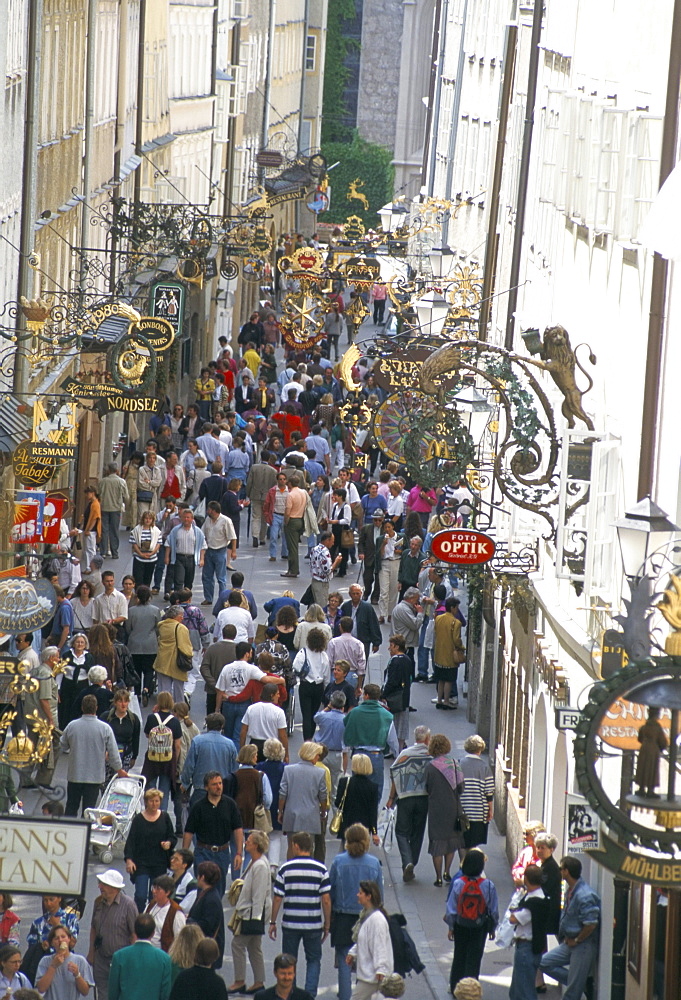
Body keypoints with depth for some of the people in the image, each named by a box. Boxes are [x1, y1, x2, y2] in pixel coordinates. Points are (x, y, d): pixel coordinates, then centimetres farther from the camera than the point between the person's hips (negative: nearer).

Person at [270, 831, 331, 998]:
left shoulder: (285, 868, -5)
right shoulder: (321, 869, -3)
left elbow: (278, 898, -4)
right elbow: (326, 900, -5)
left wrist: (273, 922, 7)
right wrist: (327, 925, 5)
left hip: (290, 924, 0)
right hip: (314, 925, 0)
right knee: (314, 960, 13)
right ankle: (310, 994, -1)